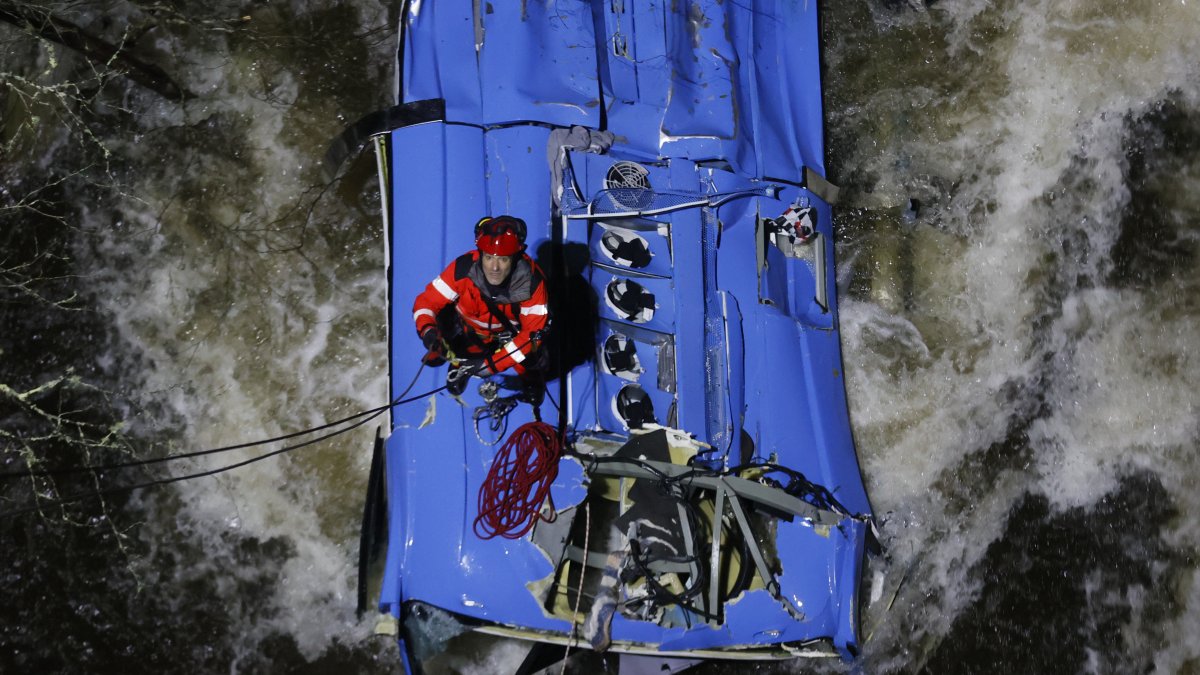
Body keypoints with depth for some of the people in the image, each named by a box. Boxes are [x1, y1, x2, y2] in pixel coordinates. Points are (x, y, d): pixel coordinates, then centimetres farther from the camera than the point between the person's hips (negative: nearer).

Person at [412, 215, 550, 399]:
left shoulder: (532, 281, -33)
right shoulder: (463, 268, -33)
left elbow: (533, 332, -29)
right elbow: (426, 301, -23)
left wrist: (491, 364, -36)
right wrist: (427, 330, -46)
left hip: (511, 333, -2)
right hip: (468, 331, 2)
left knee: (534, 360, -20)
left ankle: (530, 377, 19)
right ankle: (460, 363, 17)